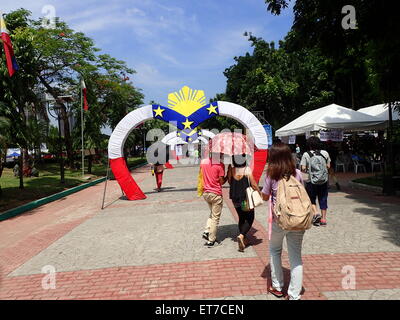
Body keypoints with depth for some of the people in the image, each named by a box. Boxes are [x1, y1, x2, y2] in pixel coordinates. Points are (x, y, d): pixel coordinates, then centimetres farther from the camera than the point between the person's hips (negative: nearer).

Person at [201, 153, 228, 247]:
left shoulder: (203, 162, 3)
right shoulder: (220, 165, -14)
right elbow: (221, 181, -11)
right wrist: (228, 177, 6)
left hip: (205, 193, 6)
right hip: (216, 194, -6)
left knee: (212, 213, 26)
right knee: (215, 217, 6)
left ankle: (206, 231, 12)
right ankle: (211, 240, 10)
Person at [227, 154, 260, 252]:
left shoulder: (231, 170, -7)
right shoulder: (247, 170, -15)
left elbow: (229, 182, 5)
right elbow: (253, 184, -12)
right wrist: (259, 193, 3)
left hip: (235, 199, 4)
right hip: (246, 198, -4)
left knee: (241, 218, 20)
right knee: (250, 219, 9)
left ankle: (244, 240, 26)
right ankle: (241, 236, -13)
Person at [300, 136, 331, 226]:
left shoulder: (306, 155, -7)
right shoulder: (325, 153, 1)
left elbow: (303, 168, -11)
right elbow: (328, 166, 3)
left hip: (311, 181, -3)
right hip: (324, 180, 3)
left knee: (311, 199, 15)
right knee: (323, 200, 11)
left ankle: (316, 213, -4)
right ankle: (323, 219, 15)